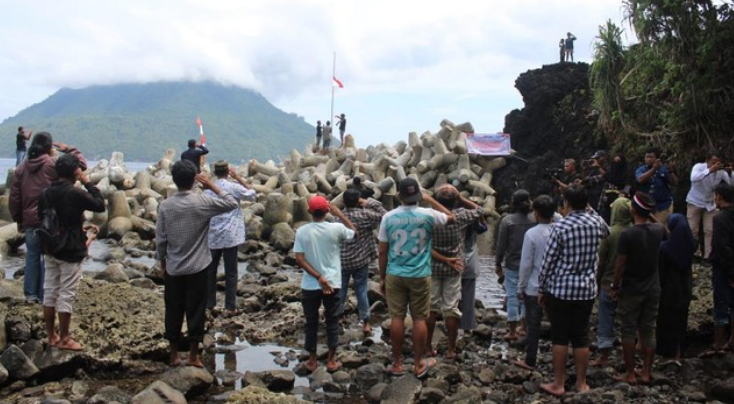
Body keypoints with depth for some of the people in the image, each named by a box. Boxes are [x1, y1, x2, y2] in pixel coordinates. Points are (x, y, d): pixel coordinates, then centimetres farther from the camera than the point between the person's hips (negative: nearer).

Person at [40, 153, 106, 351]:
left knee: (50, 292, 12)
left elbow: (41, 219, 11)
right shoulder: (75, 193, -18)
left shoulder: (46, 193, 3)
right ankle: (64, 339, 7)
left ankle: (51, 336, 21)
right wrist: (88, 183, -5)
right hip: (71, 252, -7)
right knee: (66, 296, 0)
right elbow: (100, 205, -9)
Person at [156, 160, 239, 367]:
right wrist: (212, 185, 0)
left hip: (173, 269, 2)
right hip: (197, 268, -2)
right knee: (195, 312, 7)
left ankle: (174, 355, 22)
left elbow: (160, 240, -1)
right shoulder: (202, 201, -13)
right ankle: (193, 355, 14)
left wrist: (163, 264, 12)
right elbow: (232, 203, -3)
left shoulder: (165, 206, -5)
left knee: (173, 312, 13)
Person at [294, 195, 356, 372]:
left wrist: (318, 277, -10)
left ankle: (312, 361, 20)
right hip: (332, 284, 0)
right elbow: (354, 231, 11)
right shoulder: (336, 228, -9)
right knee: (332, 322, 12)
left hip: (310, 285, 1)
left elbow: (299, 259, -10)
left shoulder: (302, 231, -6)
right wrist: (339, 213, 11)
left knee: (311, 323, 13)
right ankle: (331, 361, 17)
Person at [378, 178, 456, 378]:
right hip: (420, 276, -1)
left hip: (395, 275, 1)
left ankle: (397, 364, 16)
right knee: (419, 319, 8)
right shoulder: (428, 215, -8)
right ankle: (419, 364, 18)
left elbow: (383, 252, -1)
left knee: (397, 318, 8)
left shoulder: (388, 217, -5)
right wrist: (430, 199, 15)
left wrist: (382, 277, 9)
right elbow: (451, 217, 13)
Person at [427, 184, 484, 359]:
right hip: (453, 269, 0)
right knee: (451, 309, 5)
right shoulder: (460, 216, -10)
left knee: (431, 307, 9)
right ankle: (451, 349, 11)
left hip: (433, 268, 1)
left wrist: (444, 259, -10)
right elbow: (480, 211, 9)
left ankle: (428, 347, 16)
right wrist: (461, 198, 6)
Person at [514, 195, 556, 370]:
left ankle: (530, 360, 16)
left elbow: (526, 264, -13)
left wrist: (521, 287, -2)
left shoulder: (532, 234, -15)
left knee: (533, 325, 7)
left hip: (534, 288, -3)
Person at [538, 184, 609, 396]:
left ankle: (558, 384, 12)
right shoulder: (596, 222, -1)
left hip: (560, 289, -4)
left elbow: (548, 260, -10)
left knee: (559, 337, 5)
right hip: (587, 290, 4)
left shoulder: (561, 226, -13)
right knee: (581, 337, 12)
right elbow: (606, 232, 26)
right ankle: (581, 383, 21)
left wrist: (541, 288, 1)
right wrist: (589, 209, 20)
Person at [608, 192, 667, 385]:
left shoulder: (627, 234, -19)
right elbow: (666, 233, 23)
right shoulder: (658, 230, -3)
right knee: (649, 330, 12)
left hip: (630, 289, -5)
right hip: (653, 289, 5)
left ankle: (630, 373, 11)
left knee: (629, 331, 5)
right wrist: (652, 217, 16)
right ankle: (646, 372, 18)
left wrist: (615, 286, -3)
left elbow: (620, 263, -16)